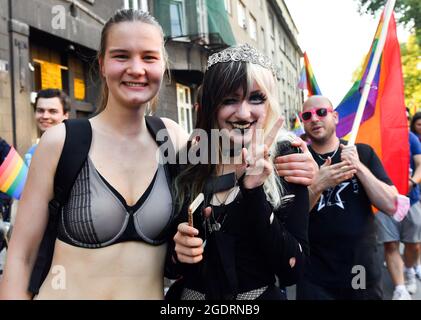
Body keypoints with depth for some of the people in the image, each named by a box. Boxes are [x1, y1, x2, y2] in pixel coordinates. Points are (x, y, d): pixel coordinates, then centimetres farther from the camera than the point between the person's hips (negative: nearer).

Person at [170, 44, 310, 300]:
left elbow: (292, 271, -18)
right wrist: (177, 250, -18)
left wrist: (254, 193, -26)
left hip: (262, 294, -1)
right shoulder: (183, 165, -9)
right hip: (191, 294, 2)